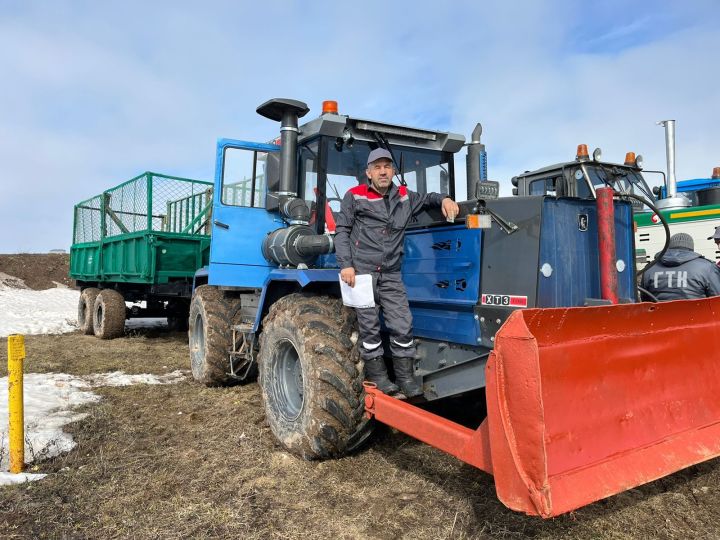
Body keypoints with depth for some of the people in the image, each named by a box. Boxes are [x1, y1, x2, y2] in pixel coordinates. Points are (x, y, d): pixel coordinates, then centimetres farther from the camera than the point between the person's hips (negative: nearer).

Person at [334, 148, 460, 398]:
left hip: (391, 274, 3)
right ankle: (377, 376, 13)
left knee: (402, 325, -1)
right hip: (361, 271, -3)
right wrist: (345, 265, -9)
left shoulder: (404, 197, 14)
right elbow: (342, 231, 2)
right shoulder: (355, 196, 4)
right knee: (369, 326, 0)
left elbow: (426, 199, 31)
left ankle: (405, 378, 10)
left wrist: (444, 199, 8)